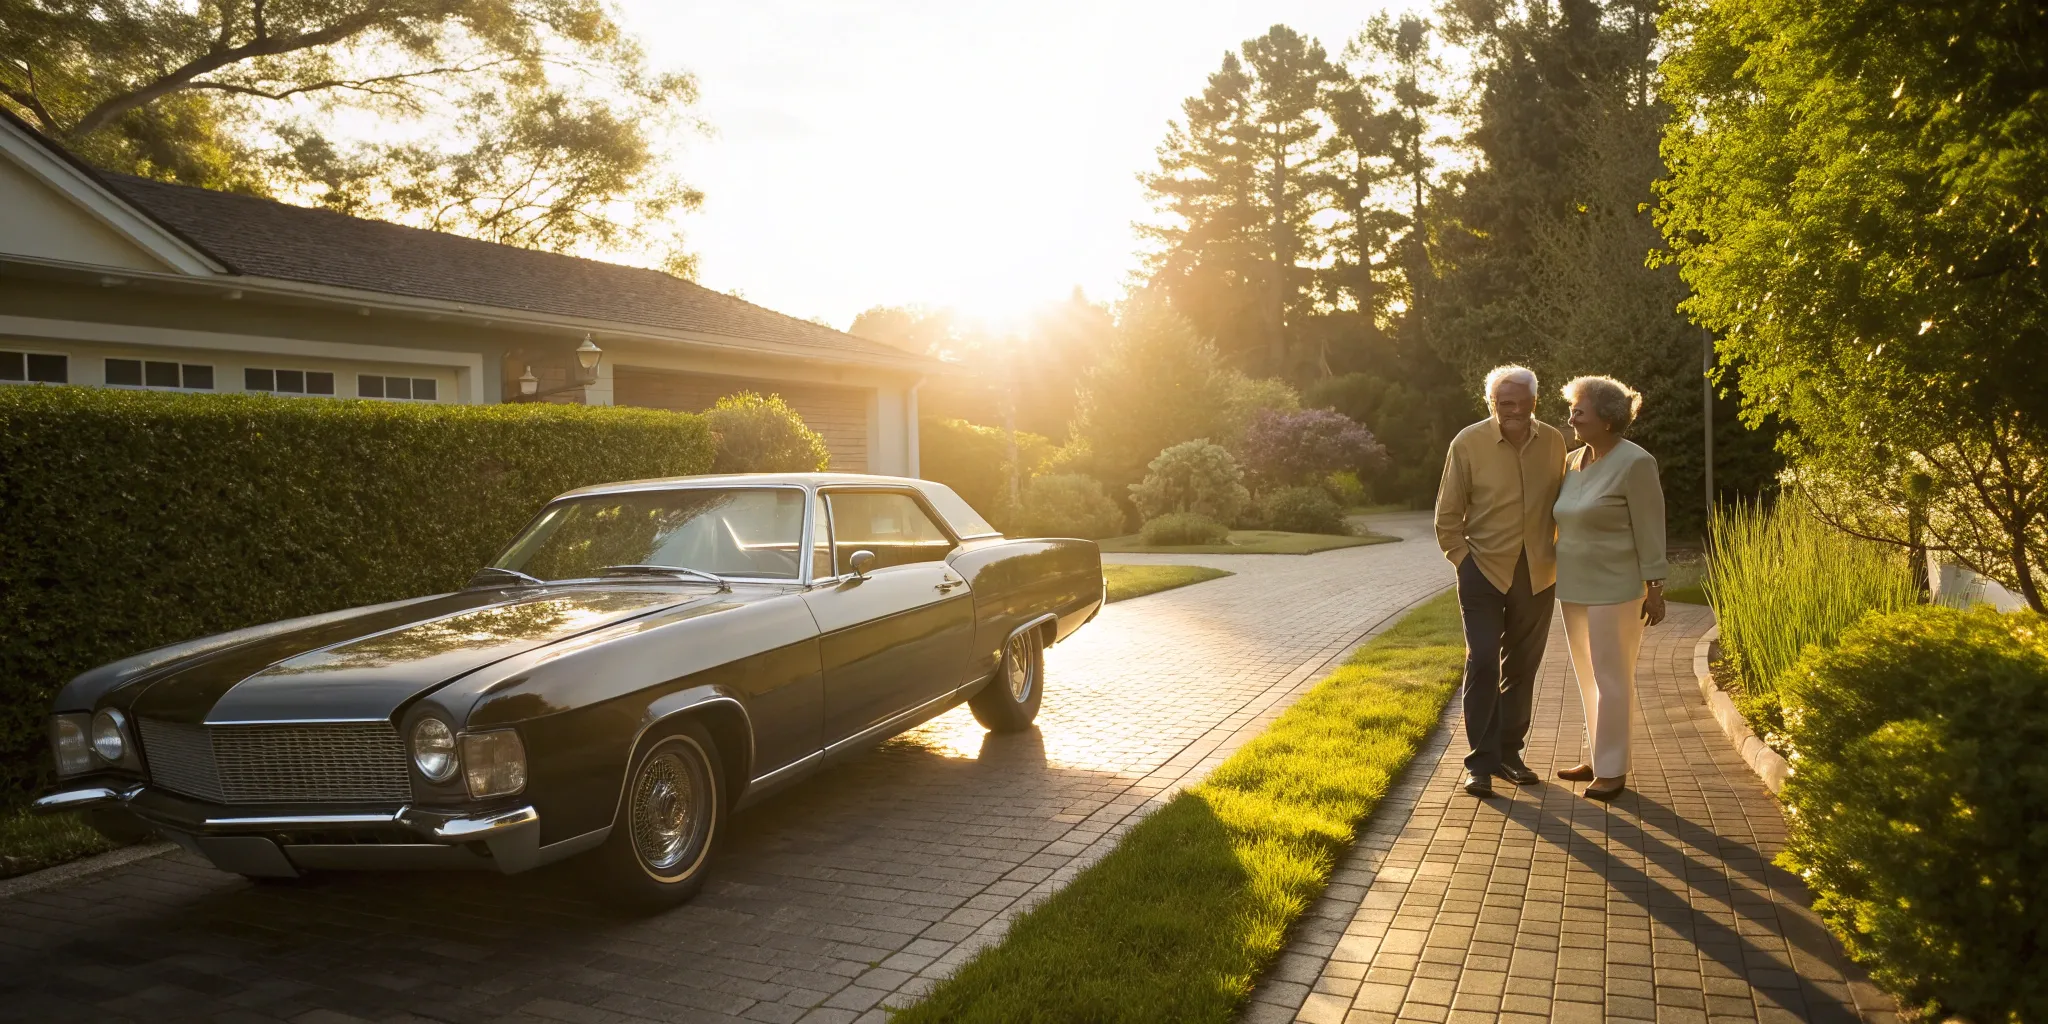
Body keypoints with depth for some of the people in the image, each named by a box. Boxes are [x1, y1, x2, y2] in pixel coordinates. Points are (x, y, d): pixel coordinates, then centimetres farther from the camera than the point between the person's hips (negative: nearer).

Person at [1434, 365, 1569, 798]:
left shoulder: (1553, 442, -1)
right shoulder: (1468, 443, -10)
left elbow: (1560, 505, 11)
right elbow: (1447, 515, -4)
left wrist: (1554, 554, 6)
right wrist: (1464, 561, -7)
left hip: (1536, 577, 3)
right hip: (1484, 571, -3)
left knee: (1521, 668, 11)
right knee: (1483, 664, -6)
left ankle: (1509, 753, 24)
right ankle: (1479, 763, 1)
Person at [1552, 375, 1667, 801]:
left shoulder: (1634, 463, -13)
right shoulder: (1572, 461, 8)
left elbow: (1649, 530, -12)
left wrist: (1655, 589, -13)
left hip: (1614, 590, -7)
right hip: (1575, 588, 7)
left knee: (1612, 680, -1)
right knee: (1588, 679, 14)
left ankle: (1612, 769, 7)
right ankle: (1597, 758, 25)